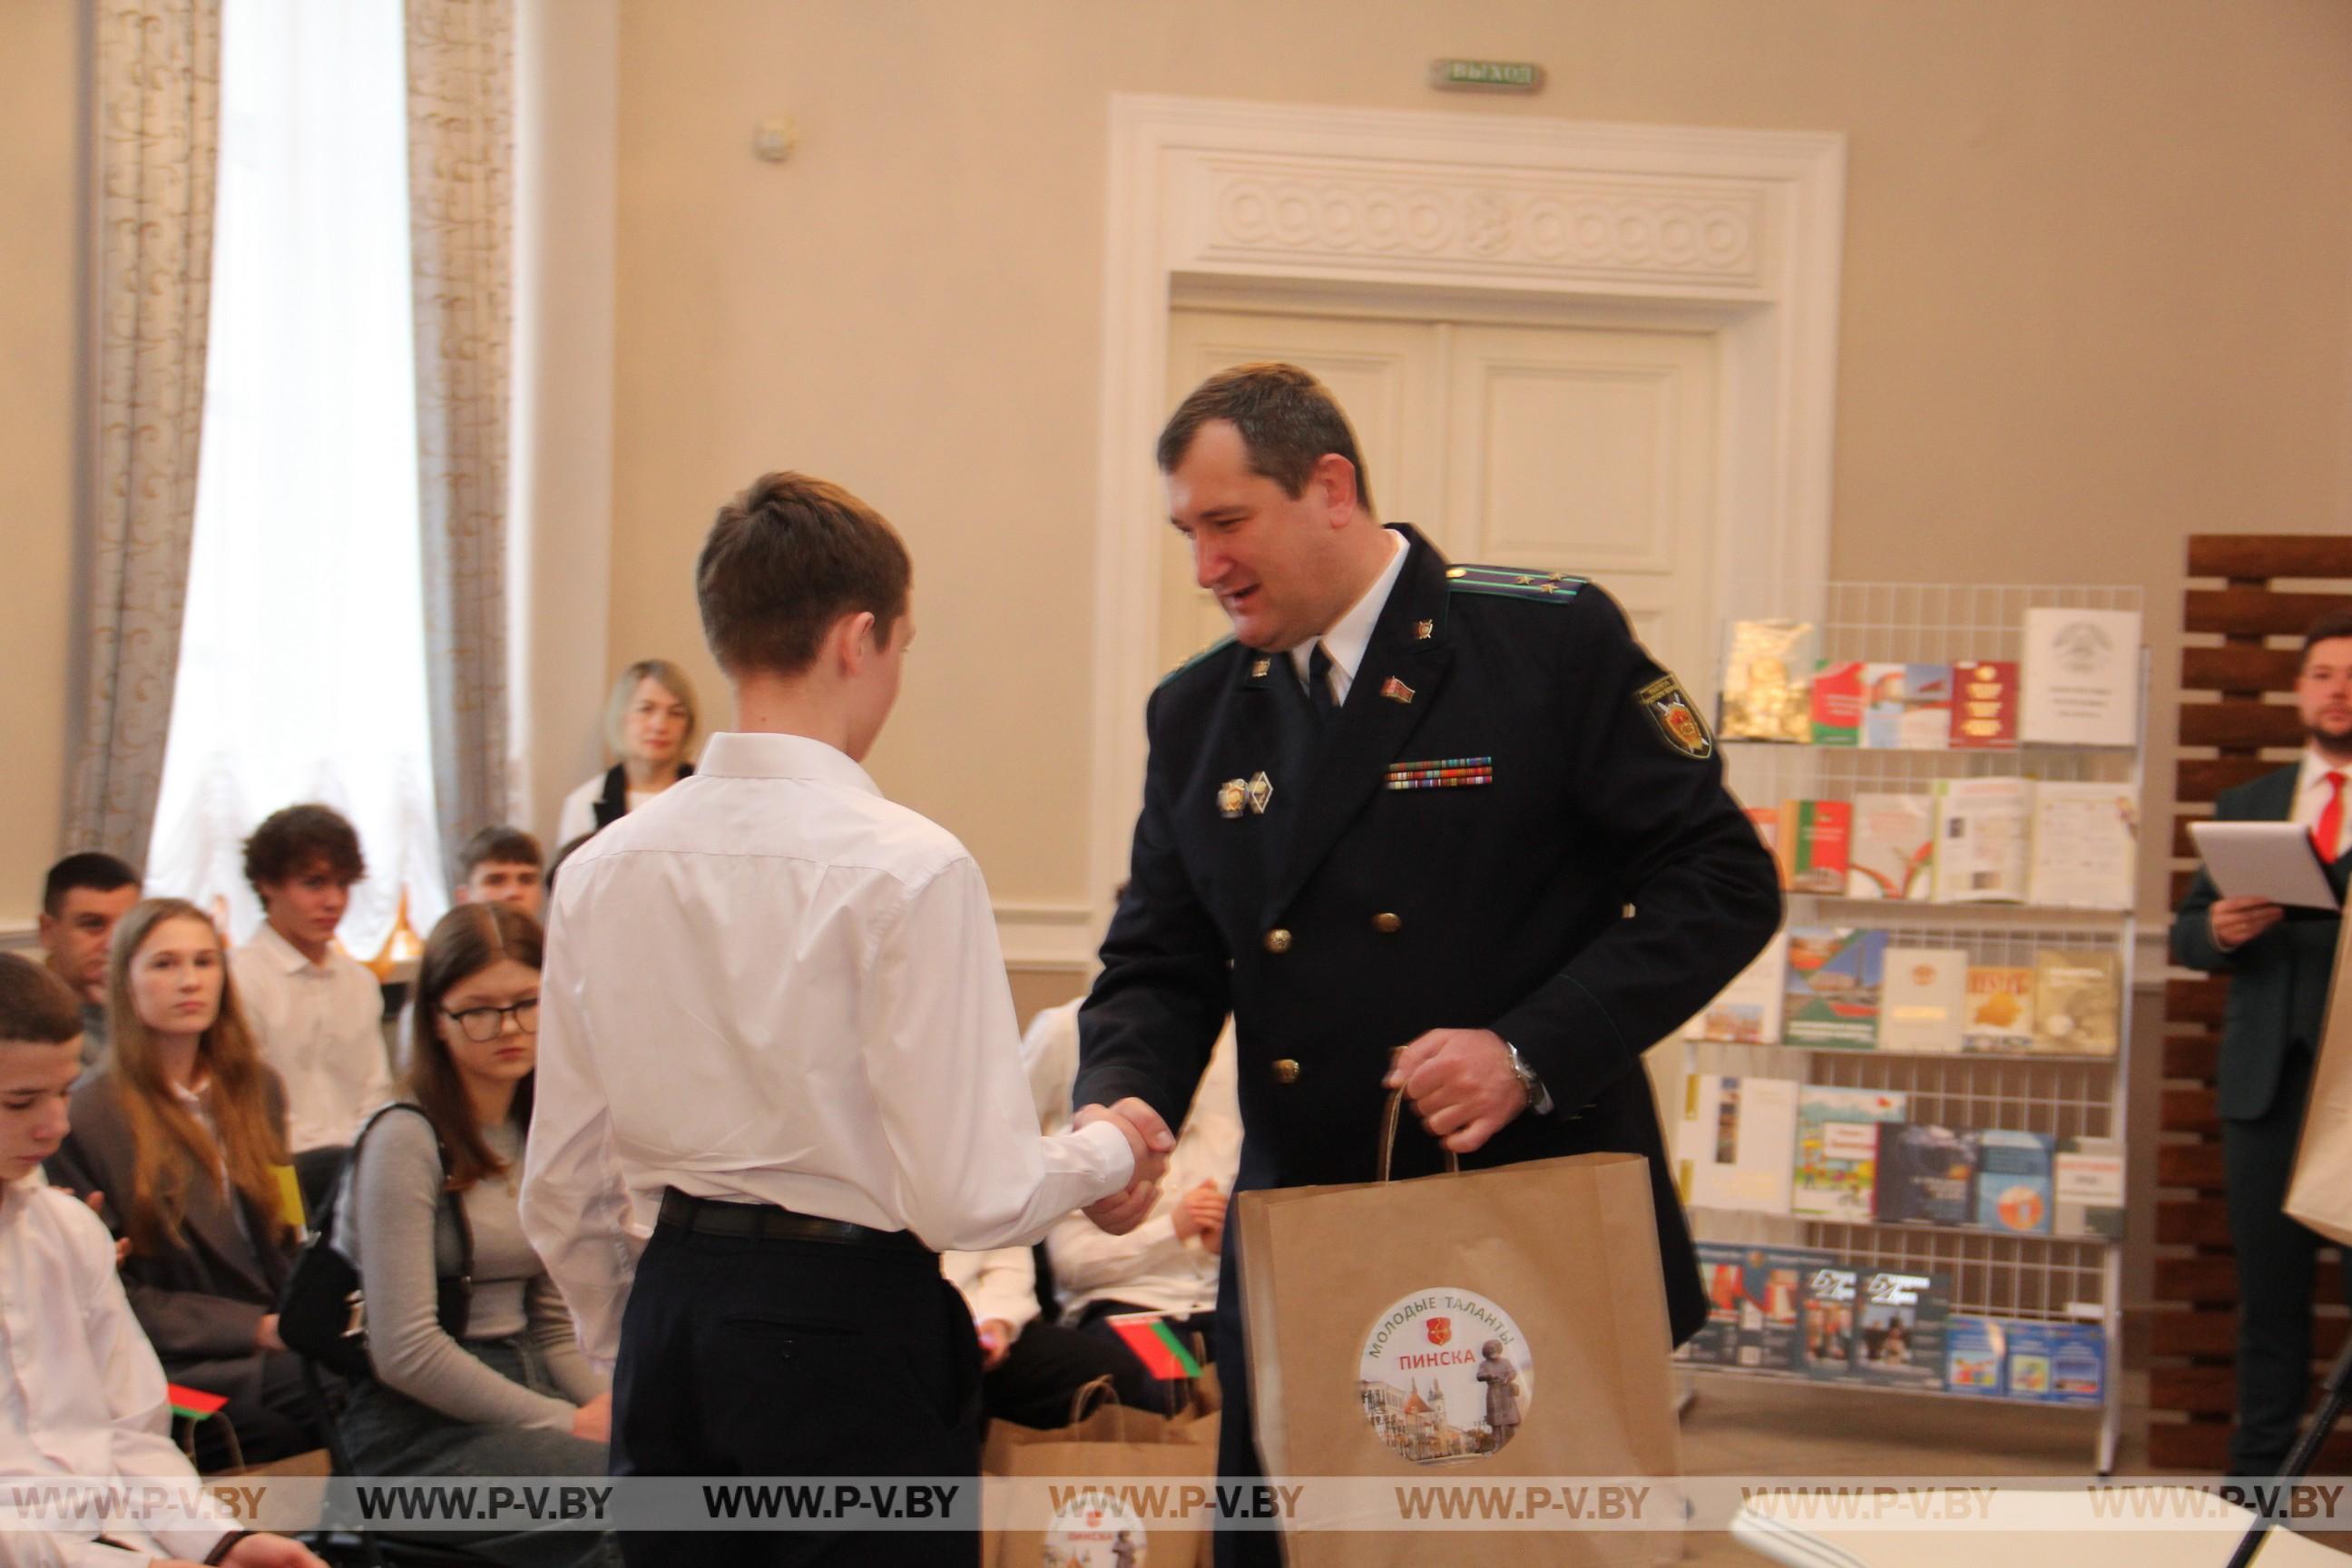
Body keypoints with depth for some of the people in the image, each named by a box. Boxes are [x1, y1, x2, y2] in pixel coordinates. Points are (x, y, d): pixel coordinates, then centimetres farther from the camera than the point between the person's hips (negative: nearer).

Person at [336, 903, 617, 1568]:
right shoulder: (406, 1140, -8)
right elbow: (405, 1351, -15)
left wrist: (612, 1406, -3)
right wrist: (569, 1425, -15)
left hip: (523, 1390, 7)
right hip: (415, 1428, -7)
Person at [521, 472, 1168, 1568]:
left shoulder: (601, 870, 3)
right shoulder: (909, 869, -14)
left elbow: (561, 1194, 8)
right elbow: (967, 1198, -16)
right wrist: (1109, 1152, 3)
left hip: (671, 1320, 6)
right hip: (852, 1327, -5)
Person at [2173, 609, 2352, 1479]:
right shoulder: (2247, 806, 15)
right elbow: (2185, 935, 13)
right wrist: (2216, 930, -10)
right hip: (2268, 1081, 3)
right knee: (2268, 1292, 10)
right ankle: (2257, 1476, 18)